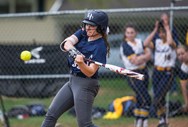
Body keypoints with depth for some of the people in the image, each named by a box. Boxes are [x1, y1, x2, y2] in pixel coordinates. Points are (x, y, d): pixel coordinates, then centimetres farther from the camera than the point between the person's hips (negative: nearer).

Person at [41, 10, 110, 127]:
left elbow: (90, 72, -22)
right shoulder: (83, 33, 3)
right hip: (73, 81, 8)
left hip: (85, 85, -8)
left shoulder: (100, 46, -17)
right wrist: (72, 49, -38)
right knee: (51, 114, 9)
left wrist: (81, 63, -42)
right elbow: (66, 43, -15)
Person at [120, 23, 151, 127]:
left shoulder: (139, 42, 7)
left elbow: (148, 55, 5)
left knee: (140, 99, 14)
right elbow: (135, 61, -22)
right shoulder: (125, 45, -15)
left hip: (144, 72, 7)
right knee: (146, 99, -14)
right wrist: (145, 56, -7)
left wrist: (140, 58, -14)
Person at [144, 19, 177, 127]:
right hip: (156, 72, 5)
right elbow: (146, 44, -11)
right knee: (160, 99, 10)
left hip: (168, 73, -5)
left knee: (157, 98, -16)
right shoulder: (157, 42, 8)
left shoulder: (173, 43, -5)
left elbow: (170, 42, -30)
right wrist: (154, 30, -7)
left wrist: (168, 29, -17)